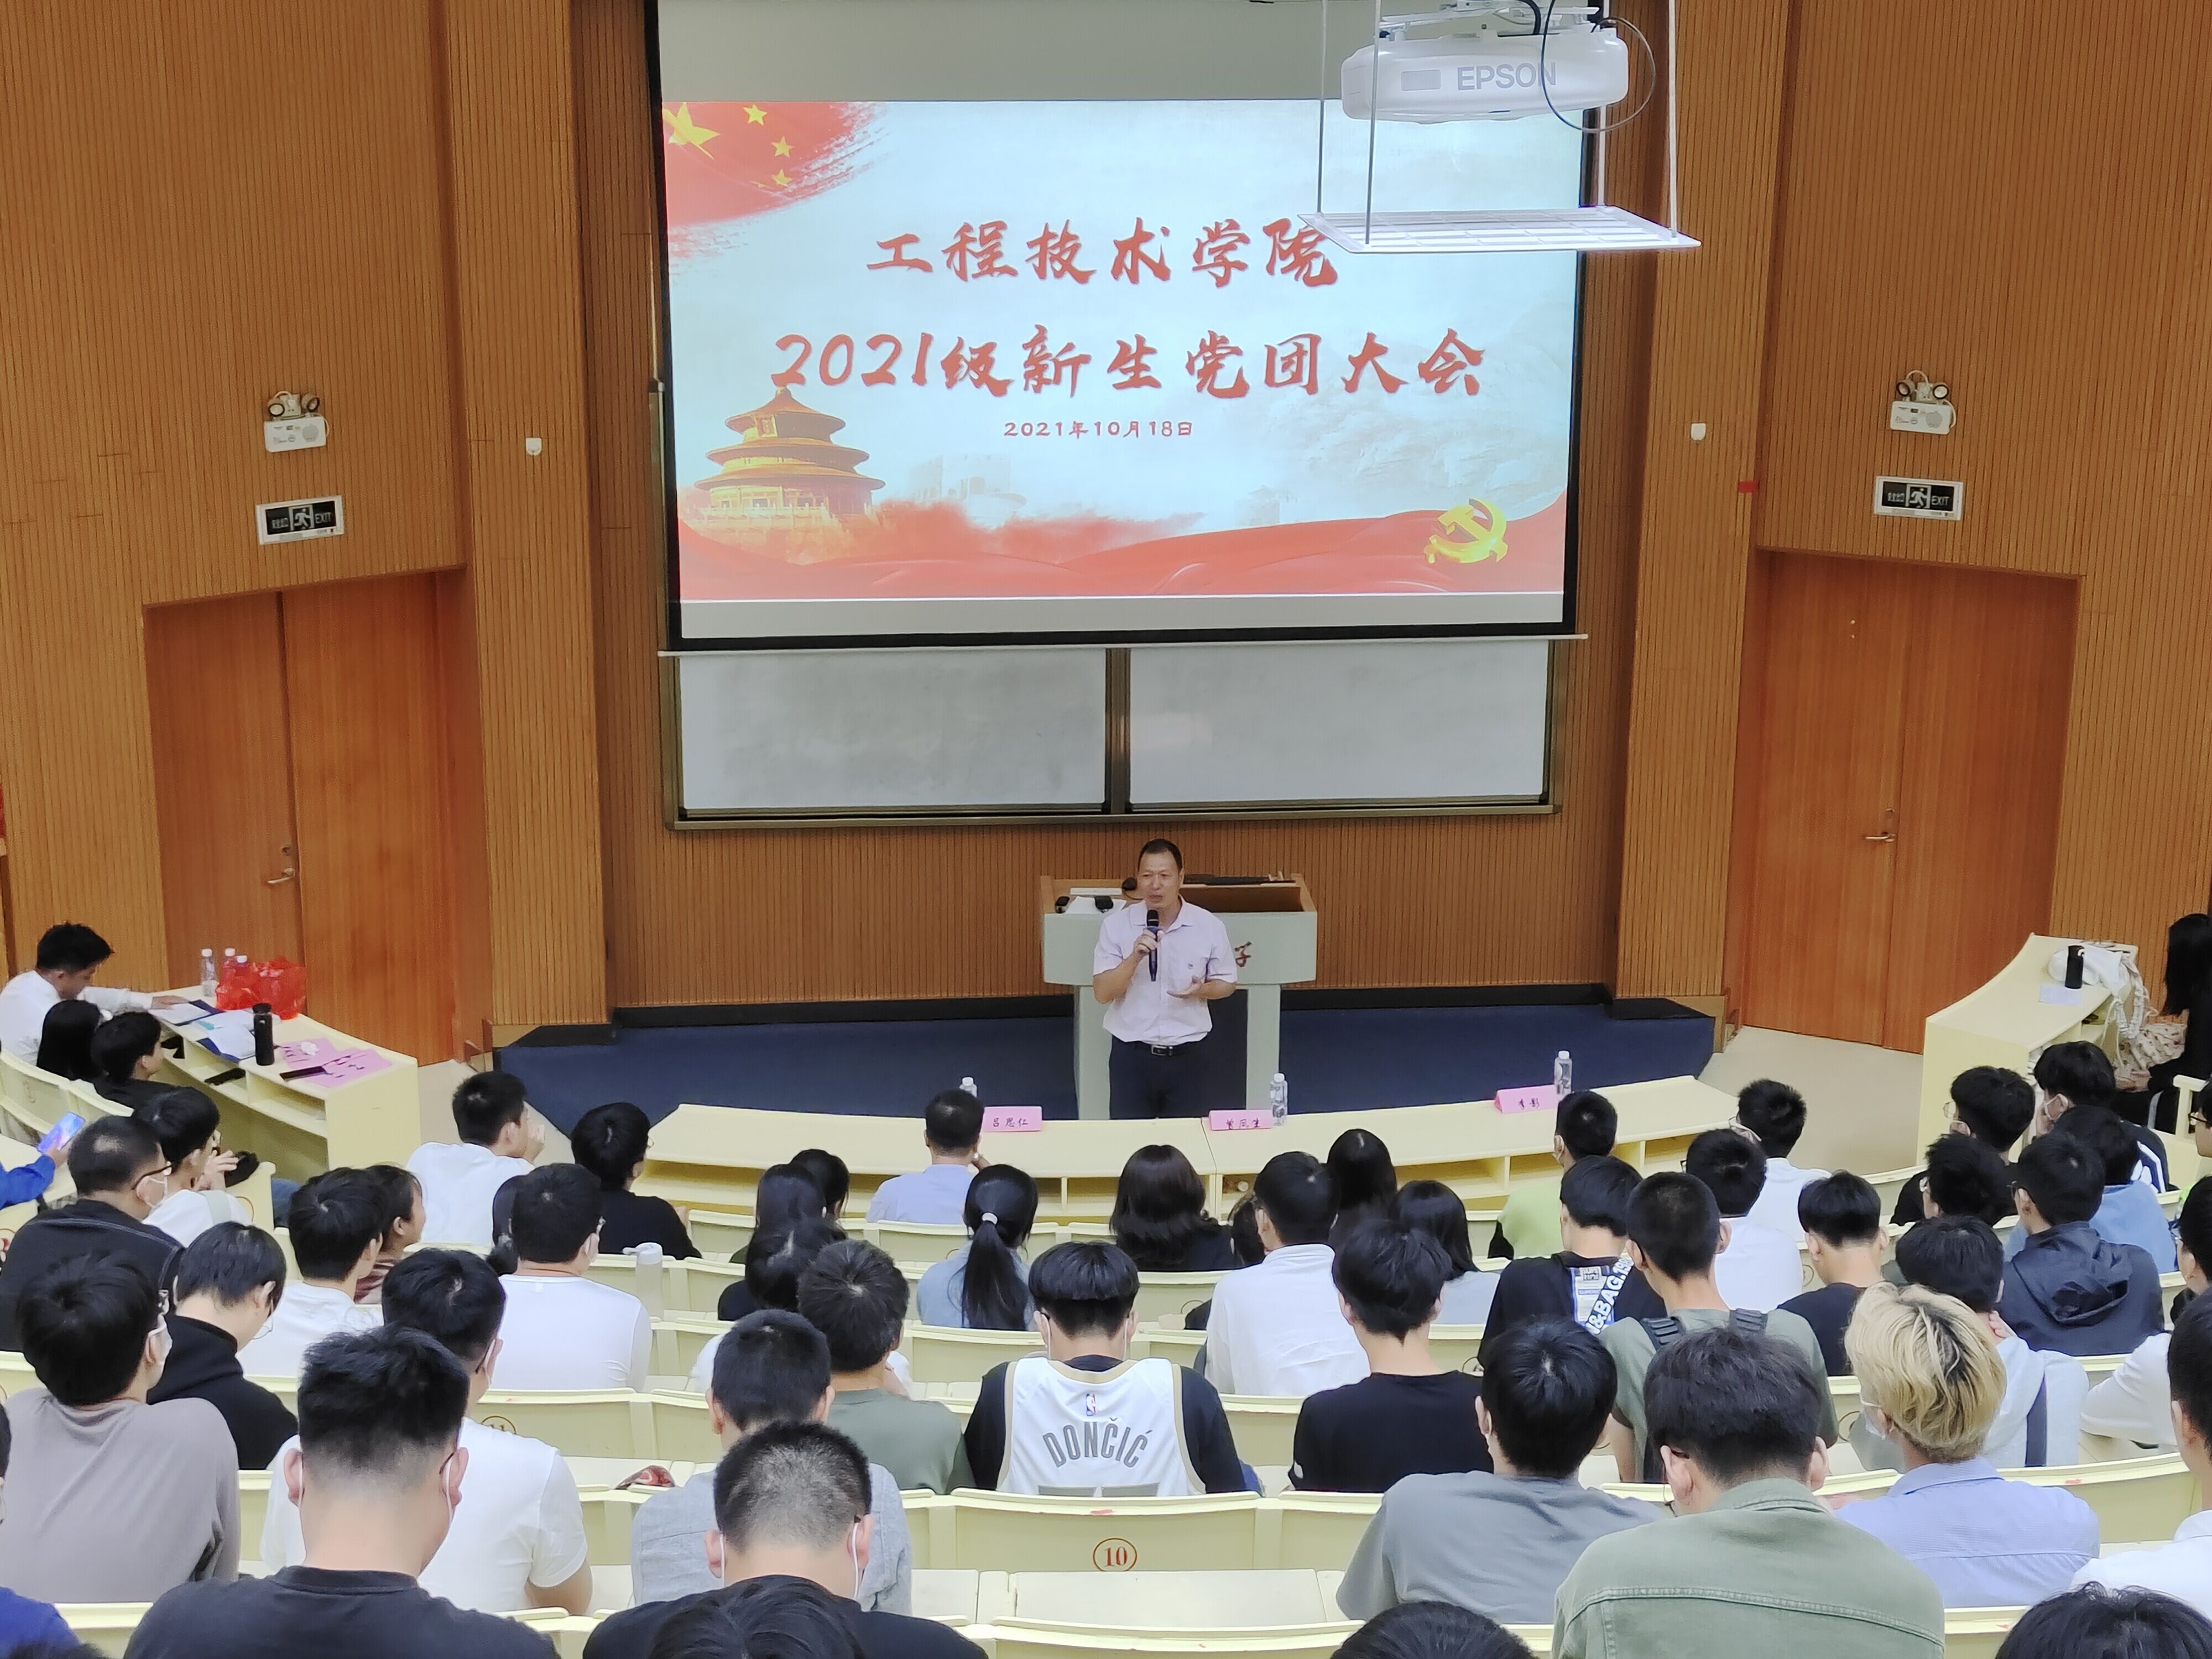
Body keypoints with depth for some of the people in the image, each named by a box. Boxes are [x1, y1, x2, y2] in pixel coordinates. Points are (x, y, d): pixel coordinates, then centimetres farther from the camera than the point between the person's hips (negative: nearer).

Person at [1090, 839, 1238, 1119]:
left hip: (1187, 1056, 0)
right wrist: (1134, 958, -23)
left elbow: (1227, 983, 7)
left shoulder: (1209, 926, -5)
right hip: (1131, 1055, 0)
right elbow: (1102, 992, -8)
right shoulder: (1116, 925, -6)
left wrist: (1202, 990, -15)